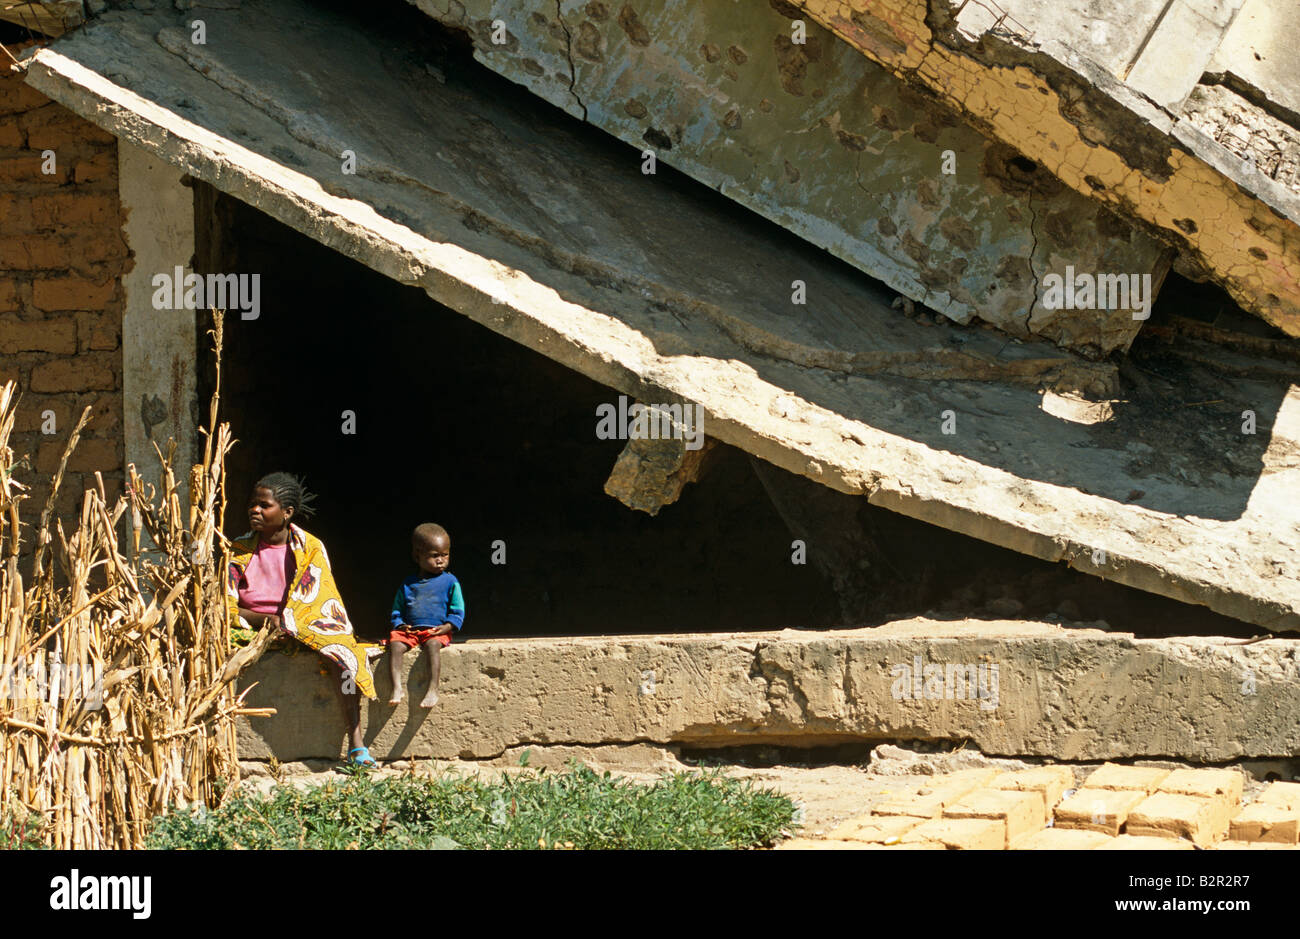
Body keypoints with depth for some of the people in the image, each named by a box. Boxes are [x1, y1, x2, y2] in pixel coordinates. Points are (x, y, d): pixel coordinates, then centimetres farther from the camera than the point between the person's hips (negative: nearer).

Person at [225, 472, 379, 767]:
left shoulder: (311, 548, 1)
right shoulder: (239, 551, 5)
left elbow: (315, 600, -5)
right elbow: (226, 608, -1)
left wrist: (285, 624, -22)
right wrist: (267, 621, -18)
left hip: (305, 630, -1)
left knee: (345, 655, -31)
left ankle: (356, 745, -32)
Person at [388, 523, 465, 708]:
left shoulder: (450, 582, 9)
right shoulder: (408, 585, 17)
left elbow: (458, 611, 7)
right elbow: (397, 611, 21)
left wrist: (447, 627, -10)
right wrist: (400, 625, 0)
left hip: (437, 632, -3)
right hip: (410, 630, 3)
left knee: (432, 644, -36)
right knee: (395, 644, -27)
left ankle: (433, 690, -41)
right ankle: (397, 688, -33)